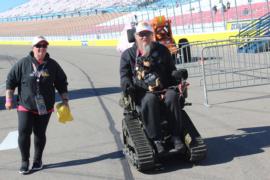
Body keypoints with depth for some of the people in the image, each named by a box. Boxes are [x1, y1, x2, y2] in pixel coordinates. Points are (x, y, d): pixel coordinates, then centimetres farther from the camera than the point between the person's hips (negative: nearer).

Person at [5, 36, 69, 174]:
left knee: (40, 134, 9)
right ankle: (25, 162, 10)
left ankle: (38, 160, 28)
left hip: (45, 107, 1)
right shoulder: (23, 63, -7)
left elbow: (61, 83, 8)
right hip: (25, 106, -1)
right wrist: (9, 99, -2)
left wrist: (65, 100, 6)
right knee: (23, 132, -7)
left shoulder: (52, 65, -2)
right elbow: (11, 80, 0)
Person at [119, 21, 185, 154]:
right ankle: (156, 140, -35)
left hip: (163, 88, 2)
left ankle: (176, 136, -29)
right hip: (142, 92, -2)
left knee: (172, 96, -32)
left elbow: (171, 70, 21)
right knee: (150, 100, -37)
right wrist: (127, 85, -16)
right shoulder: (128, 54, 14)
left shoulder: (162, 50, 19)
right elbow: (124, 74, 6)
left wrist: (178, 79, 1)